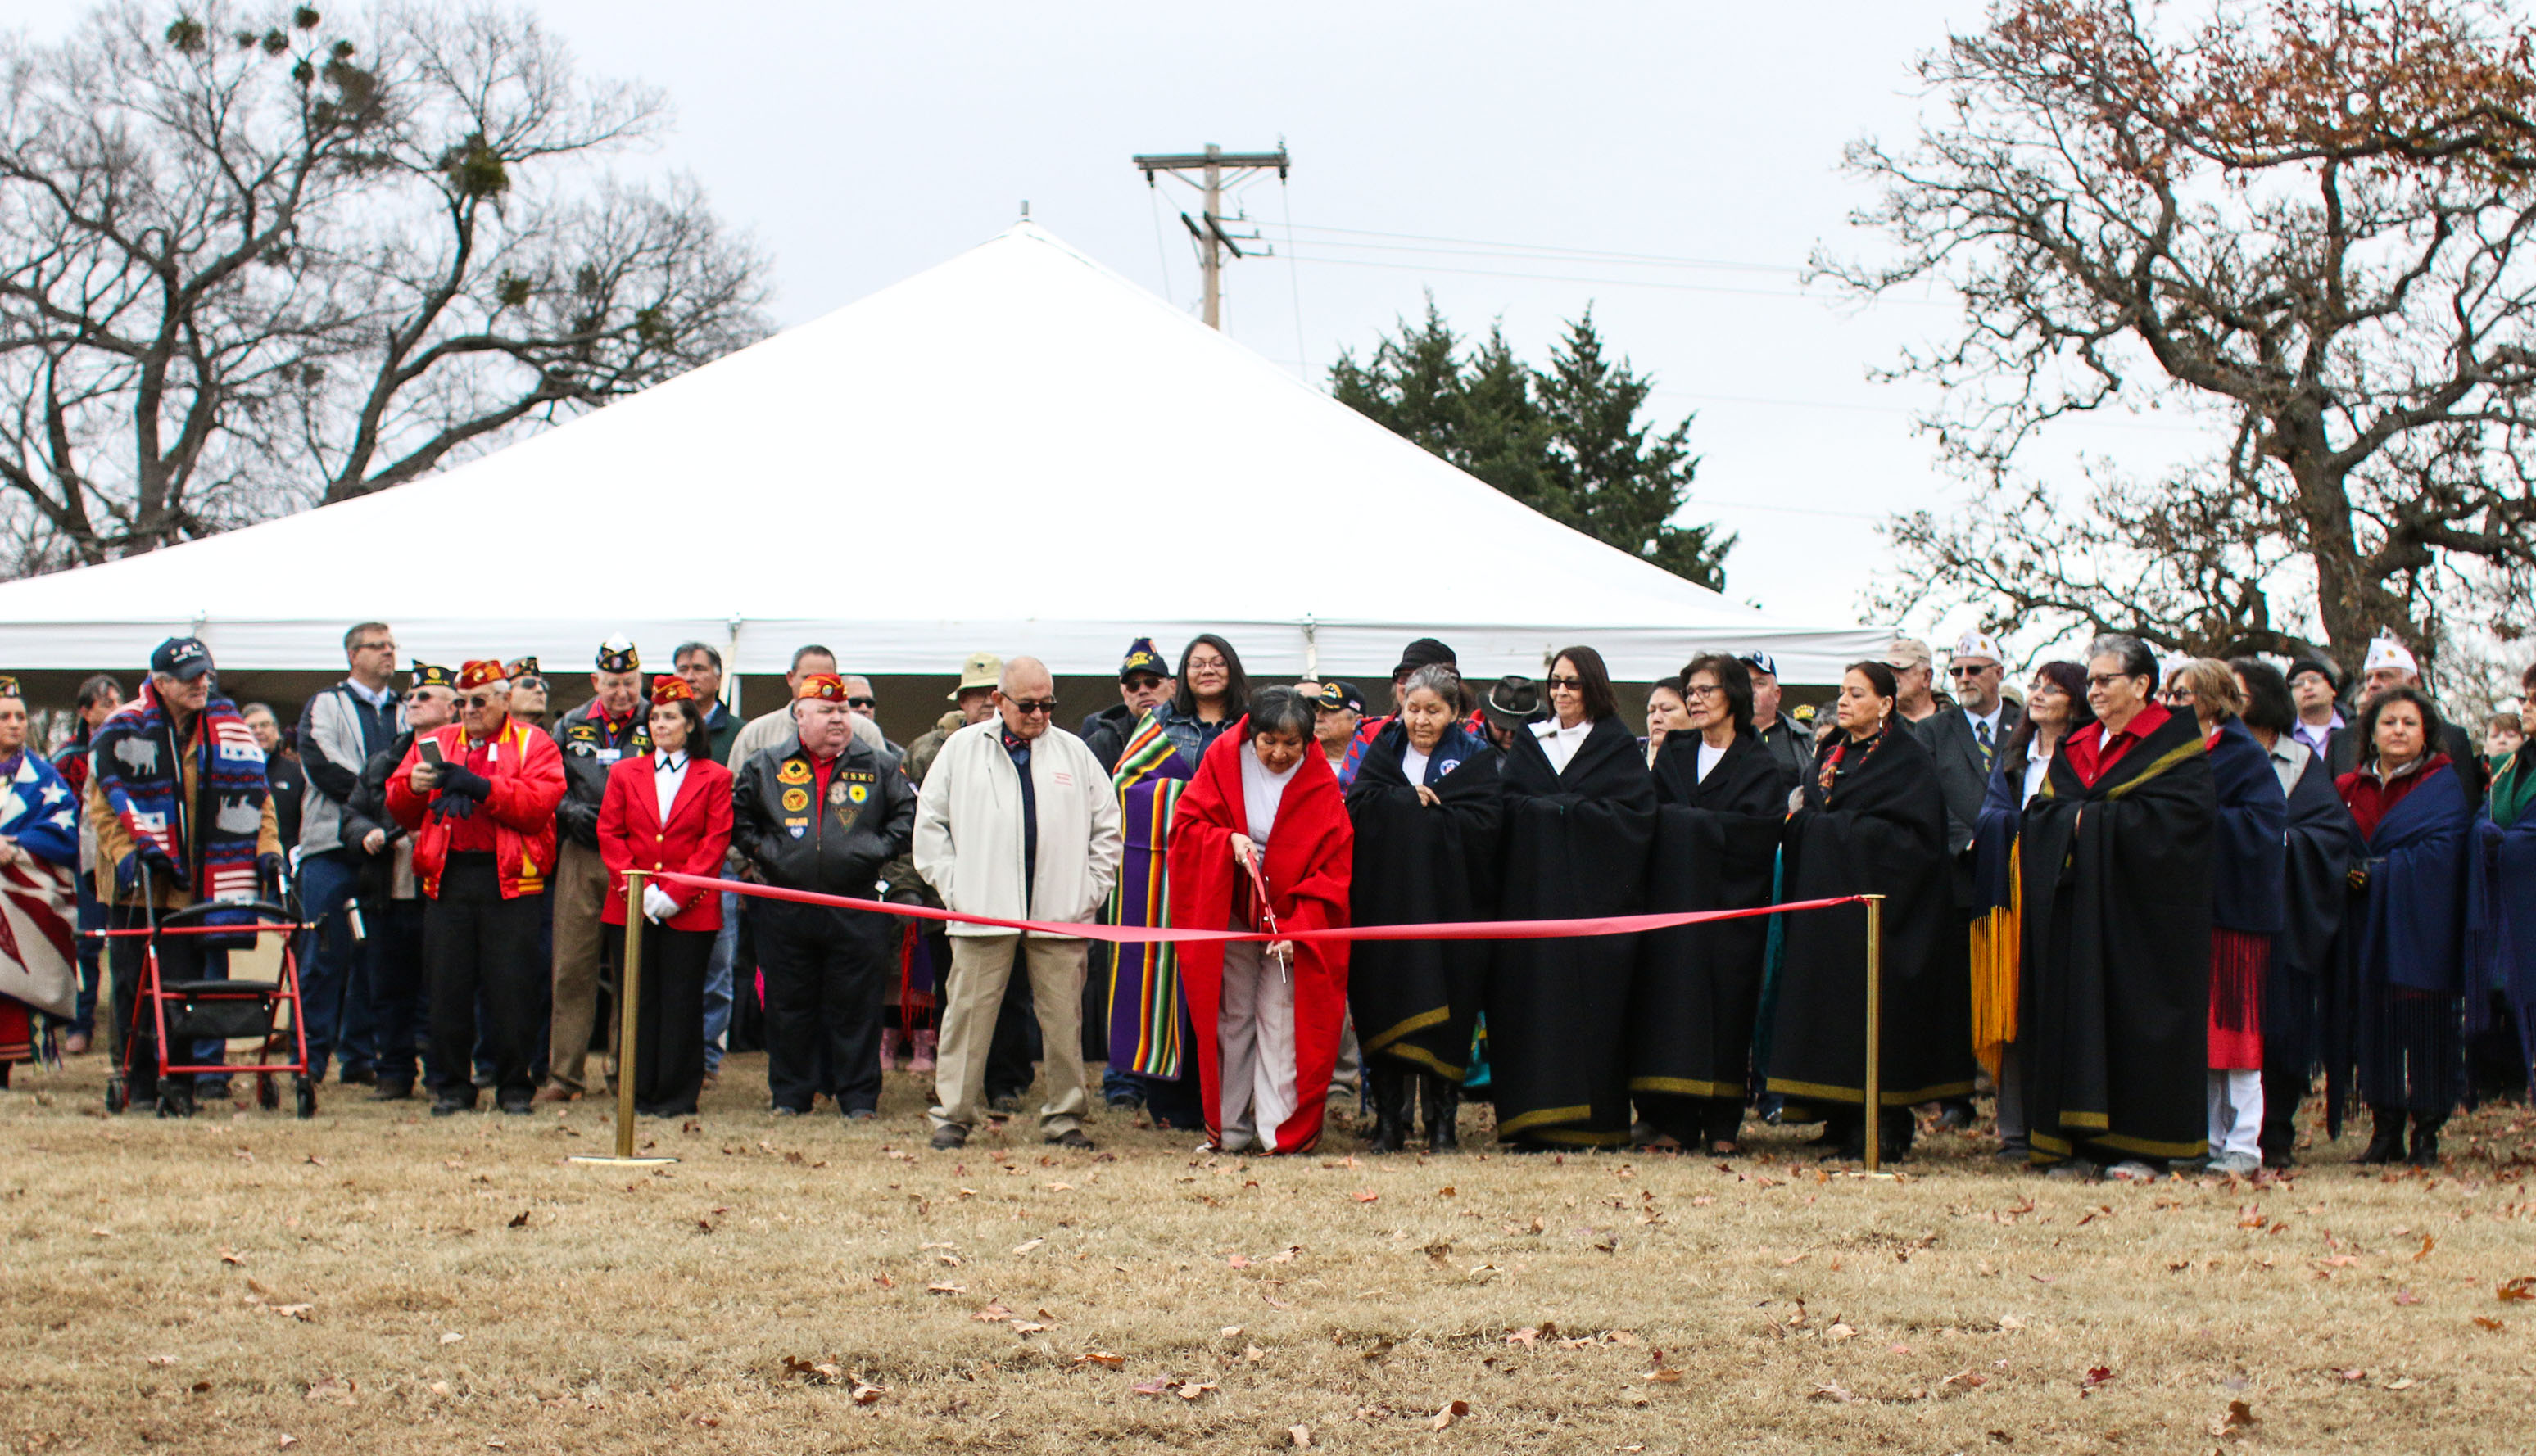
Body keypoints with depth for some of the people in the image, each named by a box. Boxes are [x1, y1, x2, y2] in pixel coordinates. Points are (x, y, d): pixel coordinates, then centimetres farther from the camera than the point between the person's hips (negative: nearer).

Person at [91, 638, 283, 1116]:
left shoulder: (229, 728, 6)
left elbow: (254, 795, 11)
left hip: (196, 886, 1)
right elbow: (103, 802, -4)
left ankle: (181, 1080, 1)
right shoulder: (125, 731, -4)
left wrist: (266, 848, -2)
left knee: (189, 982, -4)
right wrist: (126, 853, -17)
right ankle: (140, 1080, 15)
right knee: (135, 986, 5)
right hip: (137, 882, -1)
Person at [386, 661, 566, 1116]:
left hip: (509, 881, -3)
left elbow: (539, 803, -10)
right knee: (448, 985, 2)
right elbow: (399, 806, 12)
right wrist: (413, 786, -10)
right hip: (448, 879, 3)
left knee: (512, 986, -3)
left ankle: (514, 1087, 7)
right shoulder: (435, 744, 19)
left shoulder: (533, 745, 7)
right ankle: (452, 1086, 10)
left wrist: (479, 786, -18)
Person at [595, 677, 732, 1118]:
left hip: (691, 911, -2)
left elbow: (716, 842, -3)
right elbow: (609, 834, 6)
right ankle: (637, 1093, 9)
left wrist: (675, 894, -12)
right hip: (631, 909, 2)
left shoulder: (714, 778, 4)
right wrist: (638, 887, -8)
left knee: (682, 1002, 0)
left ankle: (678, 1095, 5)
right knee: (637, 1001, 3)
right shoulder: (625, 774, 12)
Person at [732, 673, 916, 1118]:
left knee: (856, 1005, 0)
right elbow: (738, 817, 16)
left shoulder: (877, 767, 6)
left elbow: (910, 814, 8)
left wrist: (876, 850, -1)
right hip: (785, 910, 1)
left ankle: (859, 1097, 8)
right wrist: (762, 850, 4)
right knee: (789, 1005, 6)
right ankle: (790, 1093, 16)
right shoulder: (767, 766, 8)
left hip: (856, 910, -1)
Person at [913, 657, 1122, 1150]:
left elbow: (1107, 826, 16)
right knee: (969, 1013, -2)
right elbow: (930, 821, 10)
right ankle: (952, 1114, 4)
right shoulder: (963, 749, 8)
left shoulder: (1073, 752, 12)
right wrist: (951, 883, 1)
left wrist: (1093, 888, 7)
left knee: (1064, 1018, 1)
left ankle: (1064, 1115, 10)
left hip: (1060, 912, 1)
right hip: (983, 911, -1)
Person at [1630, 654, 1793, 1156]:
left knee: (1724, 1005, -5)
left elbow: (1754, 830, -11)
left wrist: (1680, 820, -9)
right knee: (1672, 999, -5)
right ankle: (1676, 1120, -3)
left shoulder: (1761, 766, 4)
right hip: (1675, 898, 3)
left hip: (1732, 905, -3)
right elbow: (1649, 816, 8)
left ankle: (1722, 1125, -1)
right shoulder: (1673, 755, 15)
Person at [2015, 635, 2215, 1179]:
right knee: (2074, 1010, 0)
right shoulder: (2074, 749, 18)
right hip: (2077, 906, 6)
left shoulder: (2175, 742, -1)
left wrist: (2092, 819, -12)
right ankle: (2079, 1140, 2)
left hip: (2141, 906, -6)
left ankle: (2139, 1147, -4)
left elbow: (2182, 810, -14)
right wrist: (2077, 822, -11)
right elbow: (2041, 814, 12)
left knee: (2134, 1012, -6)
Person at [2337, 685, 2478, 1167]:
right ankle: (2385, 1131, 5)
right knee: (2375, 1019, 0)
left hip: (2422, 926, -4)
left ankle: (2427, 1134, -1)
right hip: (2369, 929, 4)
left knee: (2424, 1024, -6)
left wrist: (2377, 872, -14)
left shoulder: (2444, 785, 1)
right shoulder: (2350, 788, 13)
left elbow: (2442, 849, -11)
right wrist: (2345, 873, -8)